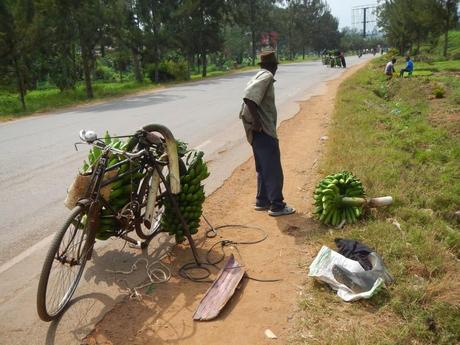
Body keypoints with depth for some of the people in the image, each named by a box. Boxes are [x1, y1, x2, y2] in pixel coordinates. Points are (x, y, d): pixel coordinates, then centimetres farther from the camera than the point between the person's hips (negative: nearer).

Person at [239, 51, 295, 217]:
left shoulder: (258, 76, 16)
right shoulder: (267, 76, -12)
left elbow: (248, 98, 16)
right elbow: (248, 97, -26)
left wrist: (255, 120, 16)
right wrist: (256, 121, -23)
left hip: (260, 131, 10)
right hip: (264, 131, -10)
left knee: (263, 168, 18)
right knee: (273, 170, -2)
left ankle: (262, 201, 26)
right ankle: (277, 206, 5)